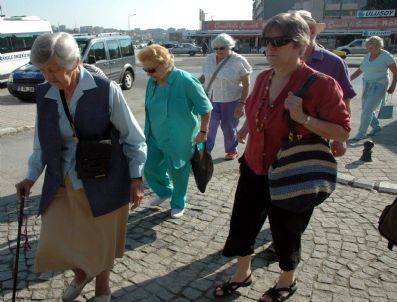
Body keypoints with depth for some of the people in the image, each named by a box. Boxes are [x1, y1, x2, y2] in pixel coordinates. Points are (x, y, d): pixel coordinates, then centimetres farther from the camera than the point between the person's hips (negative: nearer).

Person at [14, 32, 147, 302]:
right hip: (62, 184, 4)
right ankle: (80, 275, 45)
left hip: (102, 184, -4)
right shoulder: (44, 93, -2)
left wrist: (136, 179, -8)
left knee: (102, 242, 13)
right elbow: (42, 141, 12)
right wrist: (32, 177, 12)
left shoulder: (106, 90, -15)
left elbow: (133, 138, -8)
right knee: (54, 244, 9)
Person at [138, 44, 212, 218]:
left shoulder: (186, 81, -22)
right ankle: (165, 191, 41)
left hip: (179, 140, -6)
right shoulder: (152, 82, -2)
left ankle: (178, 204, 35)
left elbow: (205, 108, -14)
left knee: (178, 173, 9)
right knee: (150, 168, 11)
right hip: (155, 137, 6)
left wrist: (203, 131, -11)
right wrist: (149, 130, 18)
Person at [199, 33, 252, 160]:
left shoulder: (239, 61, -10)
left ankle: (232, 151, 29)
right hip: (211, 100, 4)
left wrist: (241, 104, -15)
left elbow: (246, 85, -9)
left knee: (228, 127, 9)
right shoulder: (209, 59, 4)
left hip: (231, 101, -3)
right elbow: (204, 76, 17)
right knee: (208, 127, 0)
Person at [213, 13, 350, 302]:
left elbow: (343, 131, -16)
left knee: (286, 232, 14)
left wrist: (303, 118, -29)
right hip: (253, 170, 6)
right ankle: (243, 274, 43)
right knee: (241, 224, 15)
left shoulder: (321, 84, -19)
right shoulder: (264, 78, 0)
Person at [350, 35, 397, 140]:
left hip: (379, 86, -7)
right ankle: (376, 126, 34)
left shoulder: (386, 56, -8)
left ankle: (361, 133, -5)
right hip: (367, 85, 7)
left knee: (367, 110, -12)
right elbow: (359, 70, 15)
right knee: (366, 109, 12)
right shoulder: (367, 56, 9)